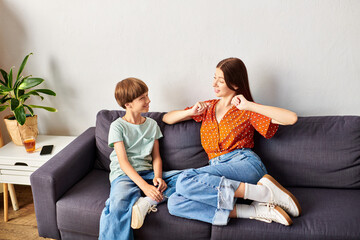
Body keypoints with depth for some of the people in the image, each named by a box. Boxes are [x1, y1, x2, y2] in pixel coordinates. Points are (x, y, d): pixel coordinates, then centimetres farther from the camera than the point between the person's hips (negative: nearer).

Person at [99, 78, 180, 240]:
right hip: (124, 174, -5)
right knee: (118, 205, -38)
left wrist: (157, 177, -10)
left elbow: (156, 156, 13)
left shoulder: (152, 125, 14)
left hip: (147, 173, 5)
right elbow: (123, 161, -9)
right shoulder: (118, 126, -1)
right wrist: (144, 186, -22)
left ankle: (146, 203, -30)